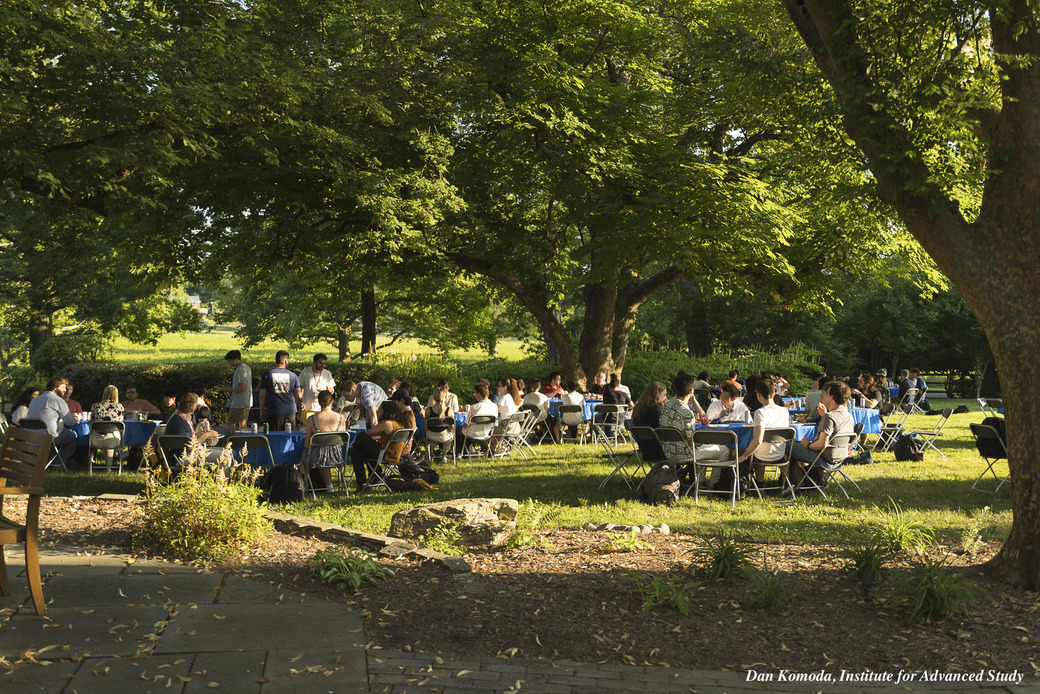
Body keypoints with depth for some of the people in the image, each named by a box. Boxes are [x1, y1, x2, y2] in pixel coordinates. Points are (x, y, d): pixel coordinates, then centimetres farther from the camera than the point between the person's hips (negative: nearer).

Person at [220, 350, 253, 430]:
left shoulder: (240, 370, -17)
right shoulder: (247, 367, 14)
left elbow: (242, 388, -23)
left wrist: (228, 390, -12)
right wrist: (228, 385, 16)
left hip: (239, 404, -10)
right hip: (247, 403, 10)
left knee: (230, 424, -4)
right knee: (242, 425, 12)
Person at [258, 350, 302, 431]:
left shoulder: (266, 375, 1)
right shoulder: (293, 376, 5)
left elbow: (262, 396, 1)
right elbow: (298, 396, 8)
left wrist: (261, 411, 11)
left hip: (273, 412, -2)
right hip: (290, 411, 2)